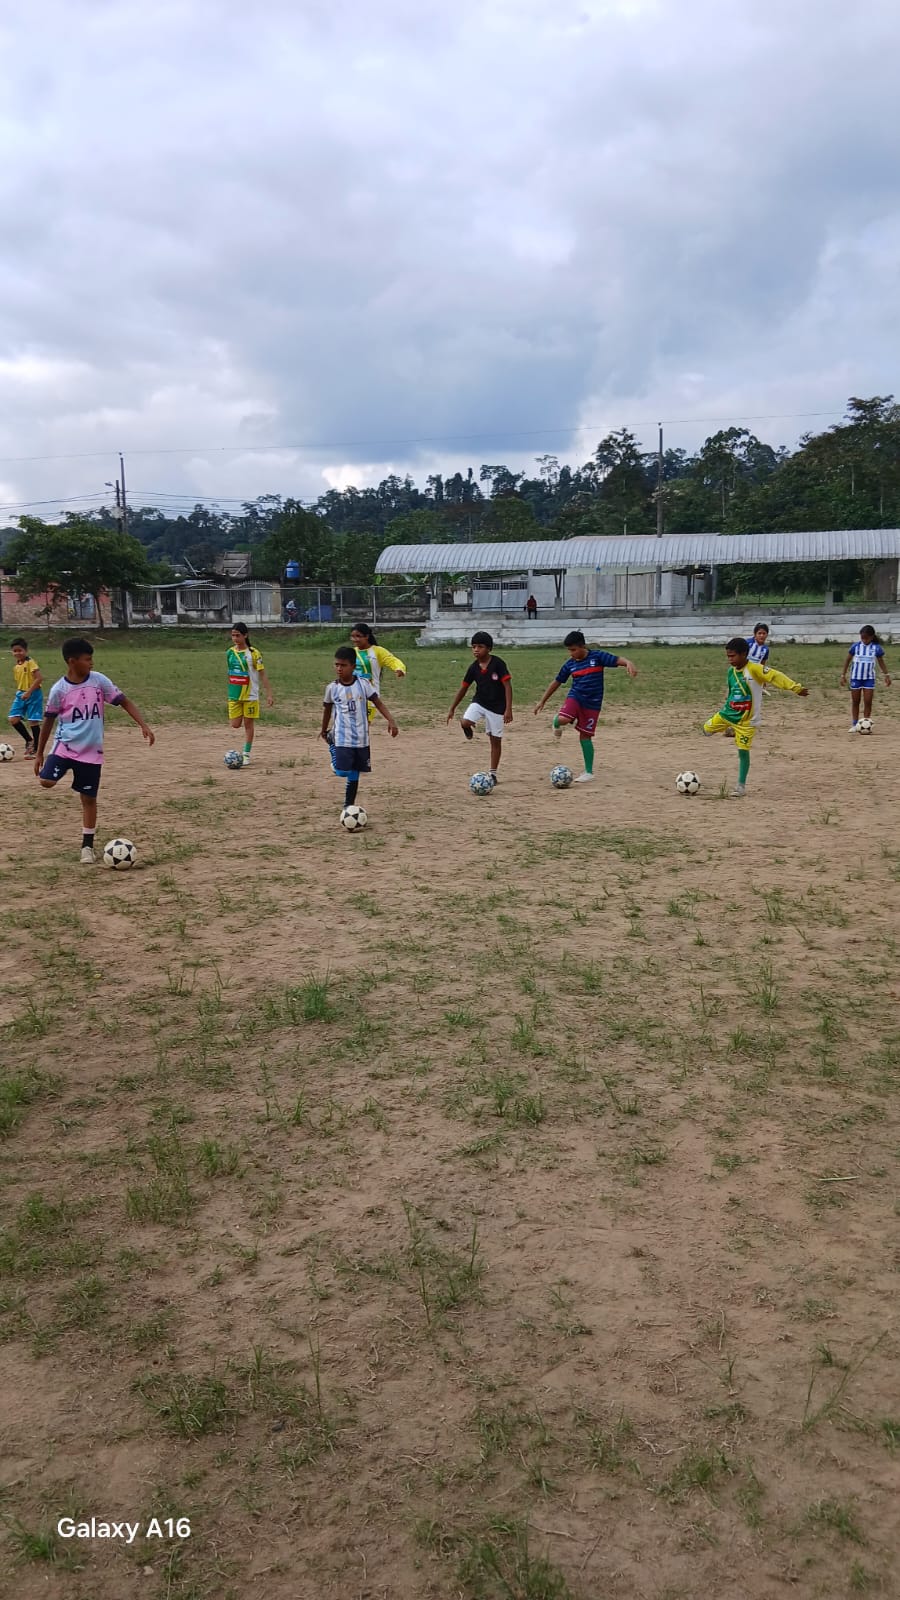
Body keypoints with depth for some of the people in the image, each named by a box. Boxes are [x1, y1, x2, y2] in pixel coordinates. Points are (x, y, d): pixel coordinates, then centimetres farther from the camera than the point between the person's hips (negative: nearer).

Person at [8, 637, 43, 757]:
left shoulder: (30, 662, -14)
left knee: (33, 721, -3)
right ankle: (29, 740, 14)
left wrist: (28, 692, -24)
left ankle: (36, 749, 8)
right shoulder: (16, 666, 9)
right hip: (21, 694, 7)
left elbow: (39, 679, -21)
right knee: (13, 719, -3)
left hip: (33, 695, -7)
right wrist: (18, 693, 16)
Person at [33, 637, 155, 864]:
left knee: (89, 798, 4)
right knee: (46, 782, -23)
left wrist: (143, 726, -13)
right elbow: (48, 720, 4)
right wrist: (39, 753, 7)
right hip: (65, 746, -1)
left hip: (91, 751, 1)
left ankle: (87, 845, 16)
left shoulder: (99, 680, -6)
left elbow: (124, 702, -1)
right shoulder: (59, 689, -8)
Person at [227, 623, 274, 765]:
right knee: (235, 725, -1)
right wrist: (228, 692, 17)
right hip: (234, 695, 4)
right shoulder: (230, 652, 5)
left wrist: (269, 694, -11)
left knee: (248, 724, 2)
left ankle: (246, 755, 11)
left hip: (250, 695, -4)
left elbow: (262, 674, -7)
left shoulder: (253, 653, -9)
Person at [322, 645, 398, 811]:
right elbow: (327, 709, 13)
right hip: (343, 738, -1)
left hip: (361, 738, 1)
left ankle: (348, 806, 22)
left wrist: (391, 720, -17)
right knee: (342, 772, -14)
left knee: (354, 775, 7)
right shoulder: (332, 688, -2)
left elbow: (378, 703, -3)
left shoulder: (363, 684, -3)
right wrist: (324, 730, 23)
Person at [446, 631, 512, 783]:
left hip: (497, 707, -3)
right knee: (464, 722, -25)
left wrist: (508, 709, -23)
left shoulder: (498, 663, -16)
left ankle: (493, 773, 15)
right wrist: (452, 709, 11)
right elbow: (463, 688, 8)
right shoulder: (473, 668, -3)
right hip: (479, 702, 3)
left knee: (495, 741, 4)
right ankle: (471, 727, 12)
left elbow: (508, 686, -17)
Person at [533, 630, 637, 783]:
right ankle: (557, 725, 10)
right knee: (562, 719, -28)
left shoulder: (597, 656, -8)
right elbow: (556, 682, 12)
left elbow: (618, 660, -19)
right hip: (575, 697, 2)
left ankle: (589, 772, 12)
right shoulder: (569, 664, 2)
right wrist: (542, 701, 13)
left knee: (585, 737, 0)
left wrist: (628, 662, -42)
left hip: (592, 703, -2)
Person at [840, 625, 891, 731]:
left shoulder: (877, 648, -7)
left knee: (868, 702, -4)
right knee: (855, 702, 7)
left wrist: (887, 675, 3)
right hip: (855, 678, 0)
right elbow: (848, 660, 1)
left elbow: (881, 661, 7)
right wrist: (843, 675, 0)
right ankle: (855, 724, 15)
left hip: (869, 678, 0)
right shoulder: (855, 646, -8)